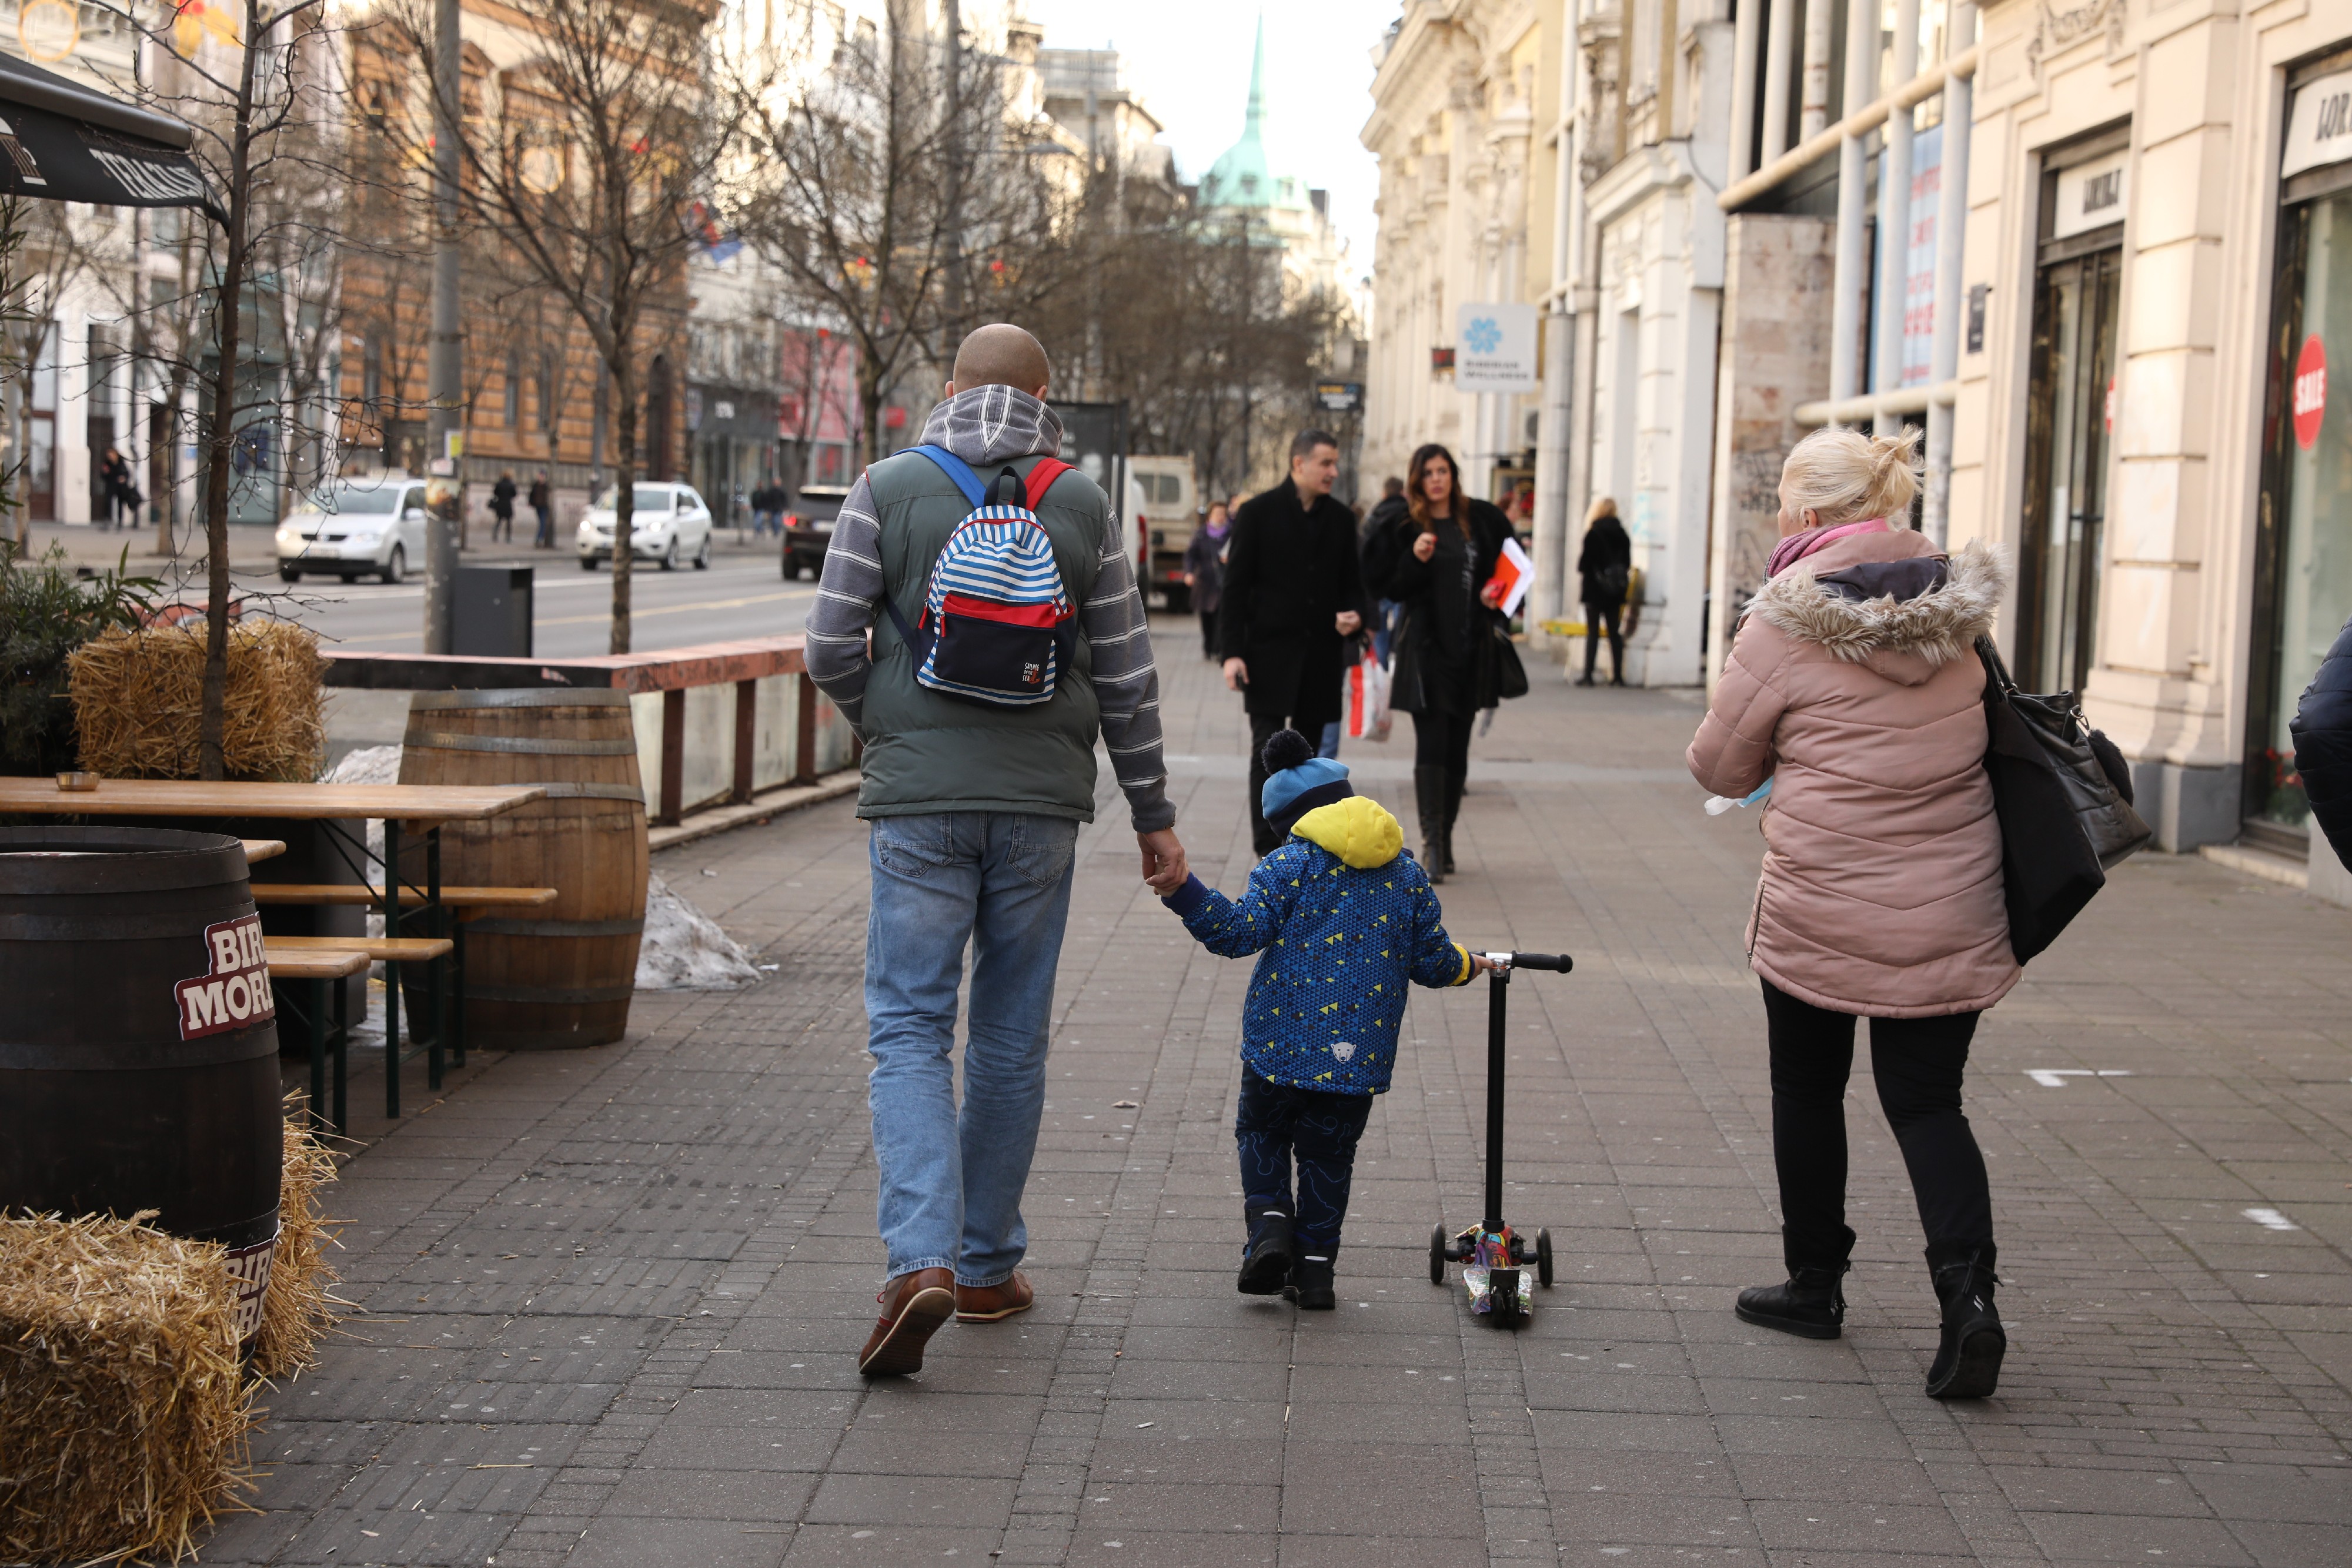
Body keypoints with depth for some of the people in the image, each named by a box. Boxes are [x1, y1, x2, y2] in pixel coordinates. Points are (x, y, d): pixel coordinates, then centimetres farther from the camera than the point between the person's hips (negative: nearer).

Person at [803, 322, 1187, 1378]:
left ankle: (922, 1259, -16)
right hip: (1041, 801, 2)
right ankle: (987, 1267, 20)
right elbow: (1127, 678, 3)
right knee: (1012, 1037, 11)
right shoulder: (1082, 505, 2)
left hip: (919, 799, -1)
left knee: (909, 1030, 2)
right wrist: (1152, 815, 12)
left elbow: (831, 648, -3)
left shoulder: (887, 489, -1)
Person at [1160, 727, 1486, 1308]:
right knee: (1327, 1154, 14)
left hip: (1281, 1046, -3)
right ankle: (1314, 1265, 14)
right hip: (1360, 1056, 3)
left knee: (1261, 1132, 17)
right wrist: (1465, 965, 33)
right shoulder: (1407, 876, 8)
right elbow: (1431, 959, 12)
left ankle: (1269, 1219, -5)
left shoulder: (1289, 866, -5)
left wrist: (1183, 889, -16)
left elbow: (1241, 930, -14)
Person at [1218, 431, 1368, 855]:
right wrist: (1232, 652, -10)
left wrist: (1354, 614, -4)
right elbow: (1235, 586, -3)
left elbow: (1352, 582, 19)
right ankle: (1268, 843, -8)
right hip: (1270, 650, -4)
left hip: (1321, 654, 4)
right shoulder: (1258, 513, -2)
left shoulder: (1341, 518, 10)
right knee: (1268, 747, -11)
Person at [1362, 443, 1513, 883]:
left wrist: (1497, 593, -4)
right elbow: (1385, 586, -4)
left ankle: (1445, 839, 19)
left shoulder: (1483, 520, 6)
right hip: (1425, 648, -3)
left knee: (1457, 749, 9)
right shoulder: (1402, 528, -2)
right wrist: (1416, 560, -19)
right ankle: (1431, 843, -10)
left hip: (1471, 649, 3)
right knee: (1431, 745, -11)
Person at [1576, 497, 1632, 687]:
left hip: (1595, 589, -4)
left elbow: (1584, 564, -12)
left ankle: (1587, 675, 0)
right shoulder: (1622, 533, 2)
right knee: (1614, 632, 9)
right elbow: (1627, 563, 6)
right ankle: (1618, 675, 8)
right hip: (1616, 591, 4)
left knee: (1593, 632, 0)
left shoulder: (1593, 534, -12)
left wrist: (1580, 563, 8)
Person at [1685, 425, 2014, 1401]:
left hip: (1820, 914, -4)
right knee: (1927, 1102, 10)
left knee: (1807, 1090, 16)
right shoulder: (1956, 605, 3)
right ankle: (1967, 1290, -8)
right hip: (1952, 910, 4)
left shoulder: (1787, 622, -12)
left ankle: (1815, 1284, 27)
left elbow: (1720, 767, -3)